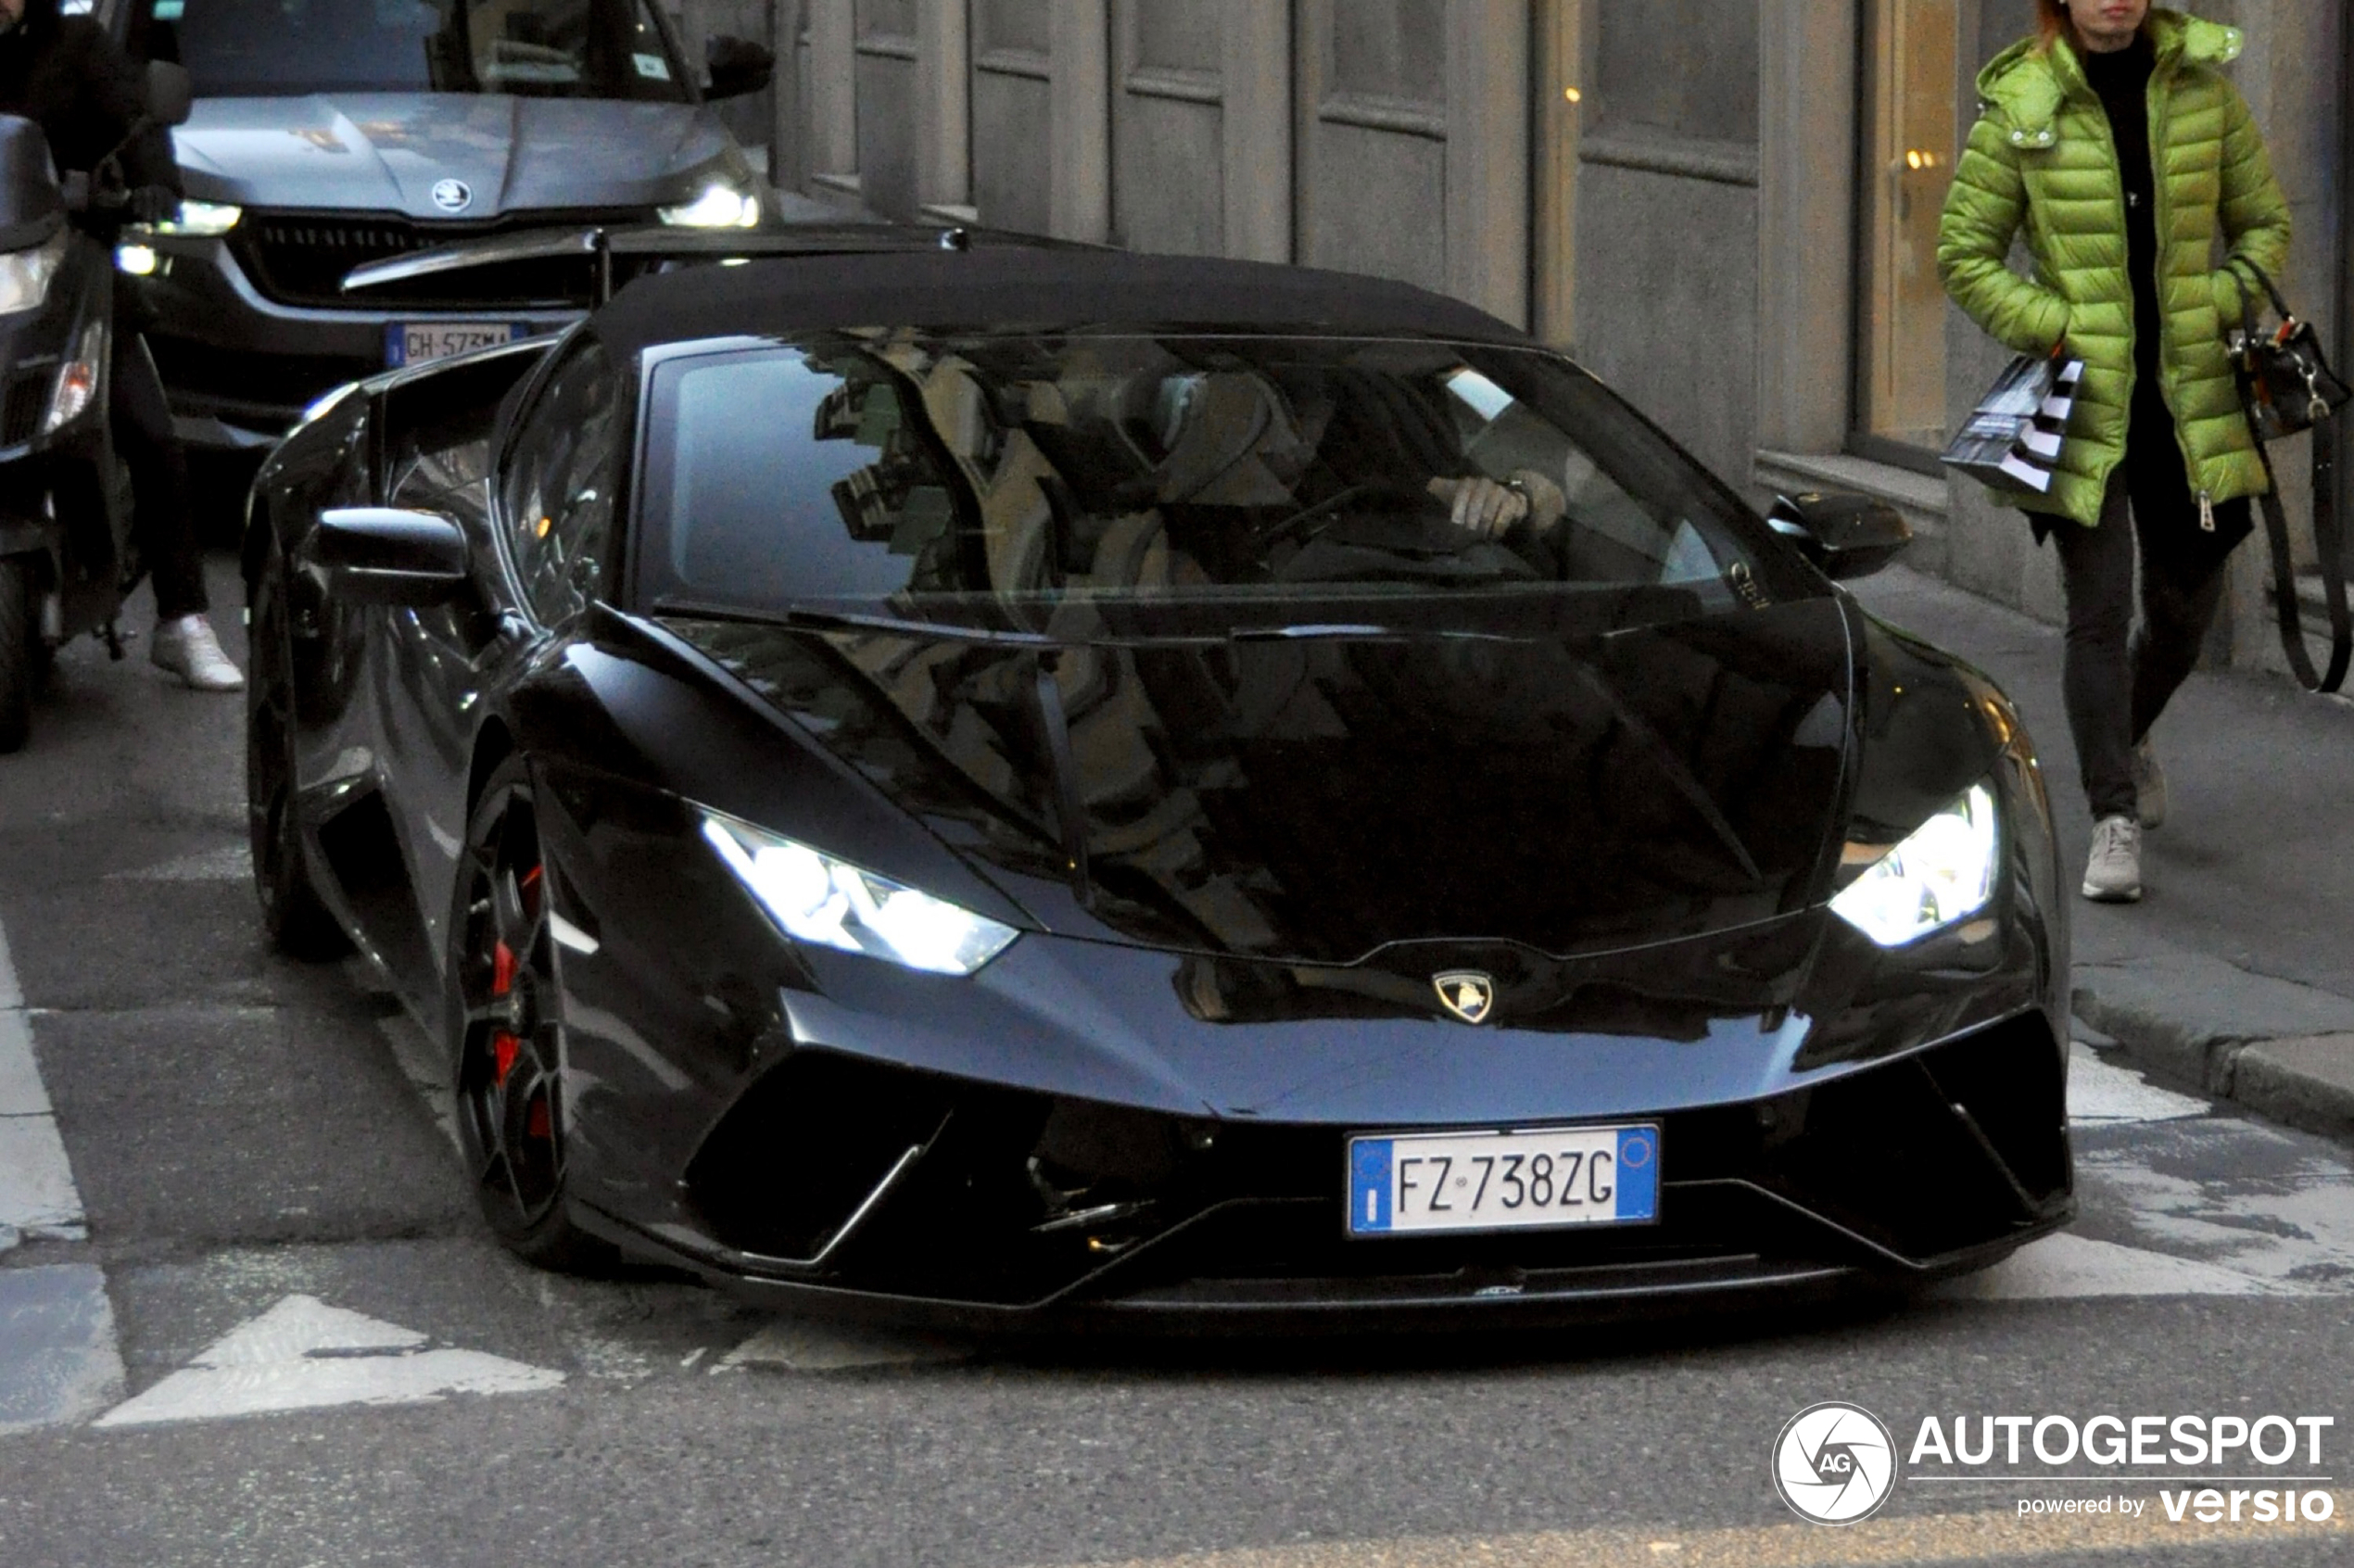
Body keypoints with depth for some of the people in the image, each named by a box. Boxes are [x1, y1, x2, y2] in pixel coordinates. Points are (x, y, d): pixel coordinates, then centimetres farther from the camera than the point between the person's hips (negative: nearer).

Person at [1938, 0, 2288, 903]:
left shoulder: (2204, 86, 2)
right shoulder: (2020, 107, -4)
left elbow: (2264, 225, 11)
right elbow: (1964, 256, 1)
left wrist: (2219, 315, -6)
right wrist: (2056, 329, -10)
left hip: (2191, 396, 3)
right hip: (2083, 398, -3)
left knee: (2187, 606, 14)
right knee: (2099, 609, -8)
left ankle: (2129, 735, 44)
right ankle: (2114, 818, -1)